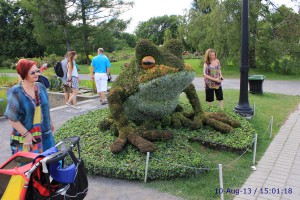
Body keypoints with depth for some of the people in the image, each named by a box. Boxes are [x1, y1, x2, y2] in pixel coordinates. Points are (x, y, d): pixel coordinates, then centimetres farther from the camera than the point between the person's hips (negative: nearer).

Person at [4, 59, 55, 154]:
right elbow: (12, 119, -15)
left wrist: (50, 123, 20)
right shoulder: (16, 92, -16)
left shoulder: (41, 87, 1)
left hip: (44, 135, 5)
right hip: (25, 137, -5)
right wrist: (26, 134, -17)